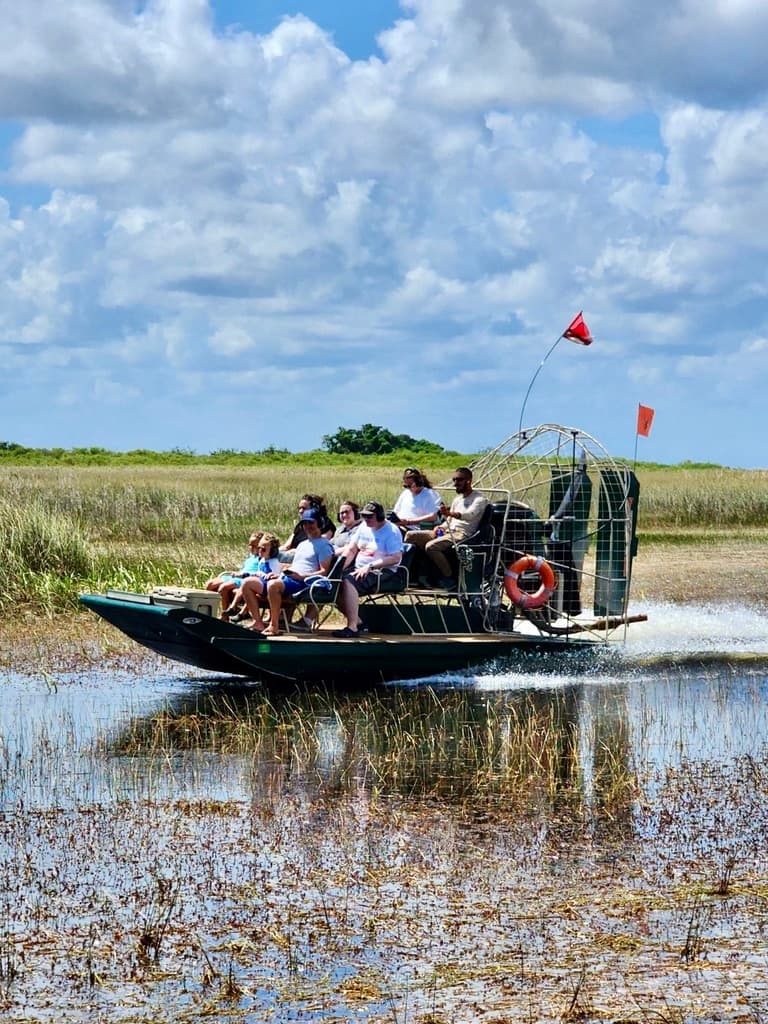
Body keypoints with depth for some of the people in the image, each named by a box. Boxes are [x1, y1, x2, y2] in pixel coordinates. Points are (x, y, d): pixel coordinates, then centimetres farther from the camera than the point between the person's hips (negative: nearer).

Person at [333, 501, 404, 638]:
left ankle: (352, 628, -34)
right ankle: (356, 621, -3)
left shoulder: (391, 531, -8)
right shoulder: (364, 528, 16)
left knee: (348, 582, -32)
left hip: (382, 573, -8)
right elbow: (351, 550, 20)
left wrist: (370, 566, -22)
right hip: (360, 570, 8)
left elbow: (395, 558, -18)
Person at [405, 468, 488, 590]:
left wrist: (450, 513, -42)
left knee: (431, 546, -32)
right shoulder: (457, 499, 25)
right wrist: (440, 527, 5)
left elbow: (470, 515, -23)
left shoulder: (479, 499, -3)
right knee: (411, 536, -3)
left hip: (463, 535, -9)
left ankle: (449, 579, -21)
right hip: (447, 533, 9)